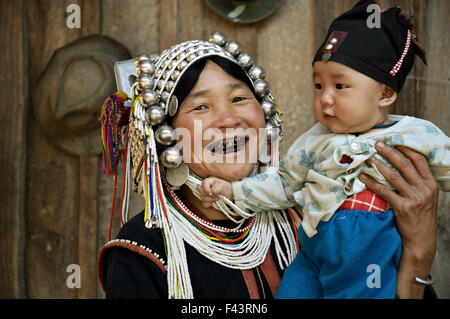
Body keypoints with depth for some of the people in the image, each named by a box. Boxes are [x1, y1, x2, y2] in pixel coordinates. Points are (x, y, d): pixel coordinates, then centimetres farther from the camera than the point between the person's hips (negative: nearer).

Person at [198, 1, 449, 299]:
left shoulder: (420, 135, -3)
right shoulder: (316, 141, 3)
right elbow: (285, 183, 13)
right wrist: (232, 190, 6)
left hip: (377, 271, -2)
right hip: (315, 261, 2)